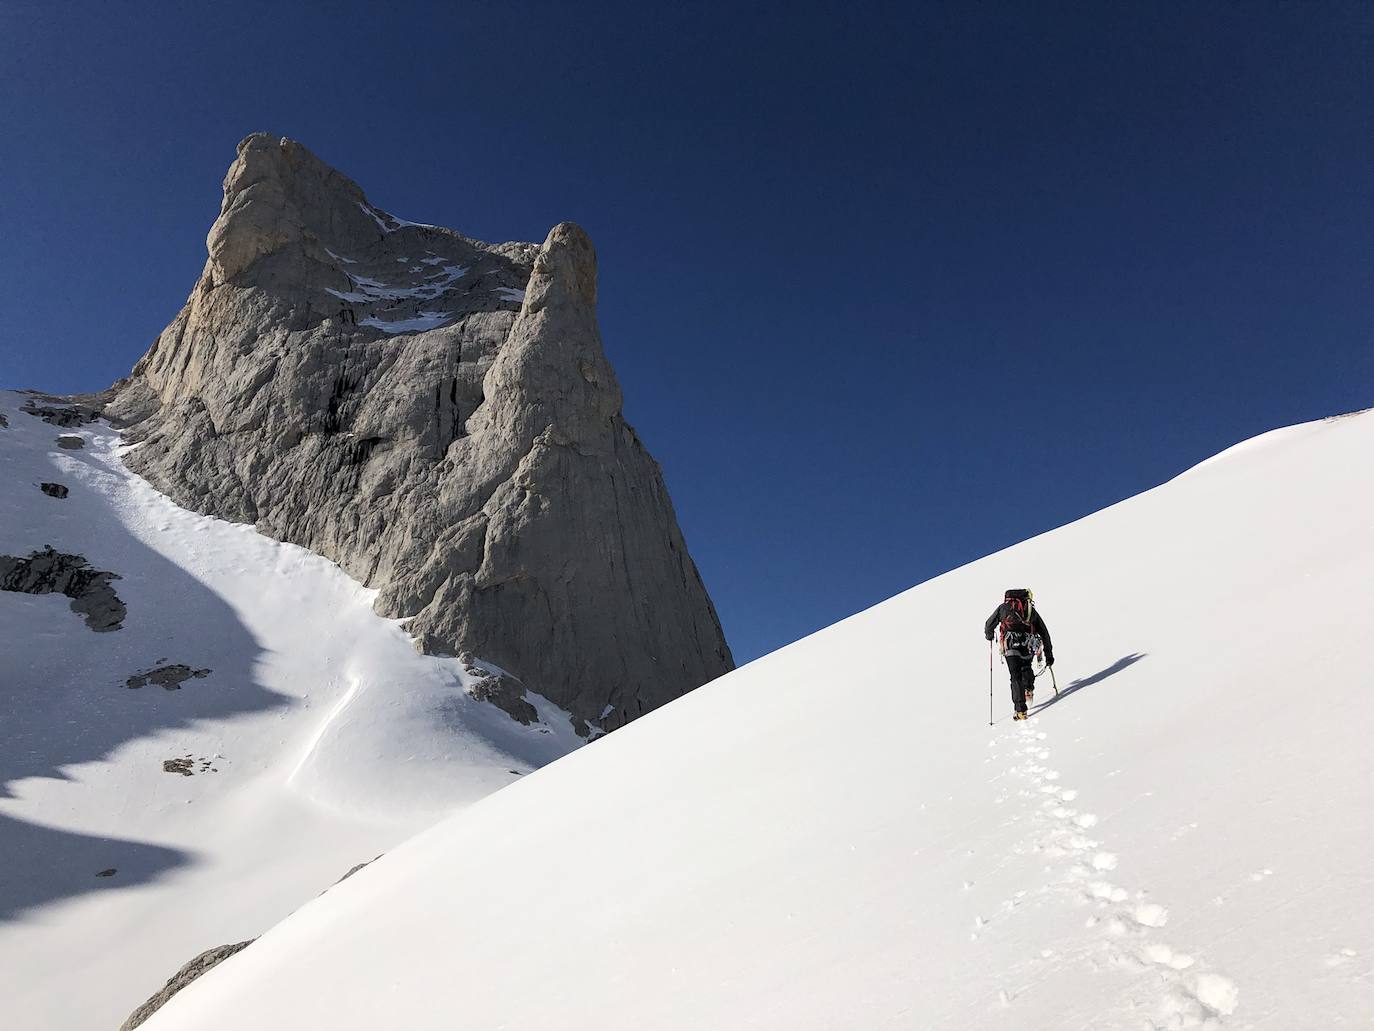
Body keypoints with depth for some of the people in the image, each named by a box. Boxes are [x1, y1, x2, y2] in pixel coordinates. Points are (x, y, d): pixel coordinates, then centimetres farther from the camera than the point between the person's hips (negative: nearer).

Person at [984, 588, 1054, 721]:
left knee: (1016, 678, 2)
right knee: (1026, 668, 31)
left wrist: (989, 635, 43)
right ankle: (1029, 690, 9)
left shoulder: (1003, 607, 17)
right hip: (1029, 648, 2)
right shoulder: (1031, 610, 21)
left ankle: (1021, 710, -5)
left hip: (1011, 647, -2)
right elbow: (1044, 633, 21)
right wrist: (1049, 654, 26)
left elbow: (989, 626, 21)